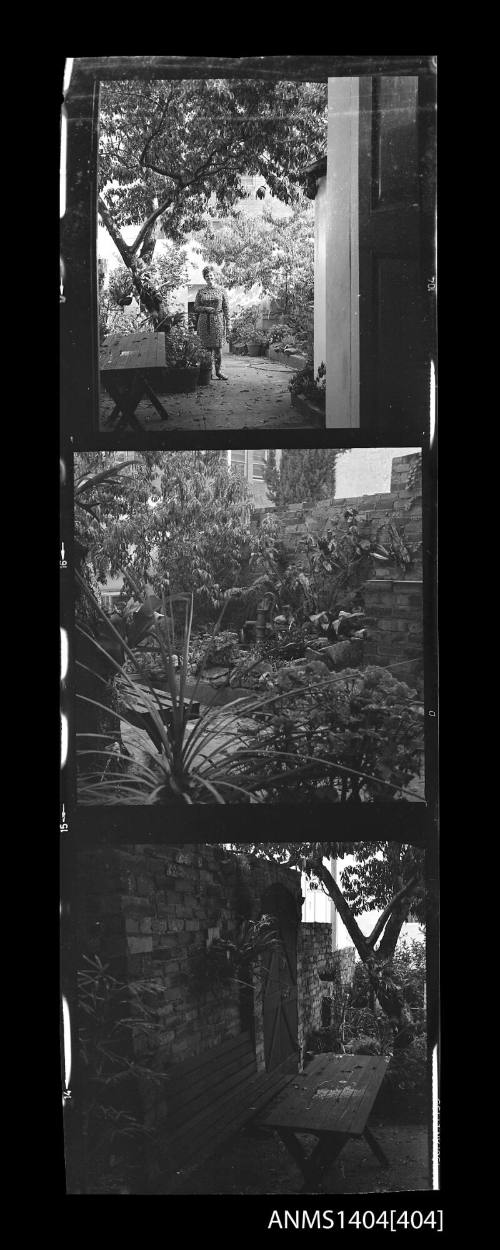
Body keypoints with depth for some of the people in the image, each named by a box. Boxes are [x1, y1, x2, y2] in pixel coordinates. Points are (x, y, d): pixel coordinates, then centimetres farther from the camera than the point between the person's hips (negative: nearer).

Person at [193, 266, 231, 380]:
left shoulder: (221, 290, 5)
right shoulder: (201, 291, 7)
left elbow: (226, 308, 5)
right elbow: (196, 307, 8)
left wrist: (227, 324, 0)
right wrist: (206, 309, -10)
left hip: (218, 321, -1)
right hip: (204, 321, 1)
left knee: (218, 347, -1)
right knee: (206, 347, 0)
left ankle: (218, 370, 9)